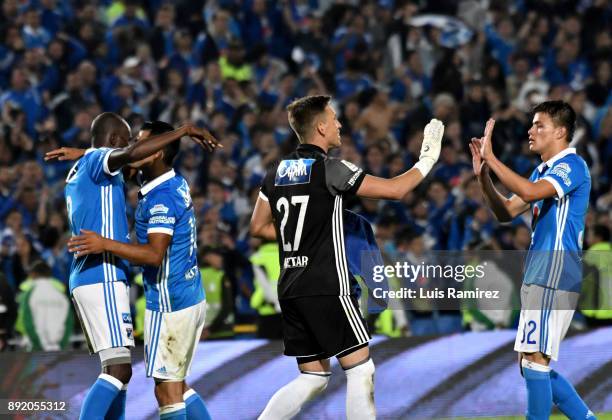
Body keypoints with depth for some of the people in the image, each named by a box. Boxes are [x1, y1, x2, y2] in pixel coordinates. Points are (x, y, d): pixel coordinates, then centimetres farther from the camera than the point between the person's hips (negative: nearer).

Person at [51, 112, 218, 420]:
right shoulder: (97, 161, -7)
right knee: (119, 369, -15)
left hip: (85, 278, 11)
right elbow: (131, 154, -28)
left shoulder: (77, 173, 22)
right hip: (103, 278, -11)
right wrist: (183, 131, -22)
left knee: (117, 368, 13)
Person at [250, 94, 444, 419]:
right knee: (361, 369, 0)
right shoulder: (329, 169, -11)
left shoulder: (277, 172, 10)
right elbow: (395, 189, -8)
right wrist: (427, 160, 6)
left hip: (291, 290, 7)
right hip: (327, 289, -7)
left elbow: (259, 227, 18)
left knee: (312, 377, 13)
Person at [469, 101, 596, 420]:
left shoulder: (572, 165, -11)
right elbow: (507, 212, 18)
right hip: (538, 277, 10)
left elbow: (529, 192, -27)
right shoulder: (543, 170, 18)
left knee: (535, 360, -10)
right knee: (530, 363, 12)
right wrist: (484, 177, 4)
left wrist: (491, 158, -21)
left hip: (554, 276, -10)